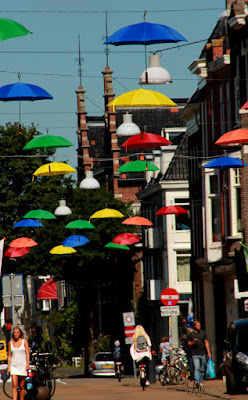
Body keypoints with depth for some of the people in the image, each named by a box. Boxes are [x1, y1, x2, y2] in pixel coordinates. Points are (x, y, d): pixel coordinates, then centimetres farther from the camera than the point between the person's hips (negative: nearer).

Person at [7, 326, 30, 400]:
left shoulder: (24, 341, 2)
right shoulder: (10, 343, 8)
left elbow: (27, 354, -1)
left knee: (21, 386, 3)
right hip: (14, 365, 1)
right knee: (14, 385, -13)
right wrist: (8, 367, 6)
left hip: (22, 365, -1)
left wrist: (27, 364, -10)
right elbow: (9, 356, 11)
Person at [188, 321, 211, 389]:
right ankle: (197, 381, -23)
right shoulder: (191, 334, 4)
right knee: (197, 368, -16)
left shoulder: (203, 333, 10)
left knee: (202, 369, 8)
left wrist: (209, 353, 5)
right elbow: (189, 344, 9)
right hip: (195, 354, -3)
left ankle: (201, 382, 18)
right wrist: (193, 342, -13)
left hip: (203, 354, 3)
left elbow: (206, 343, 11)